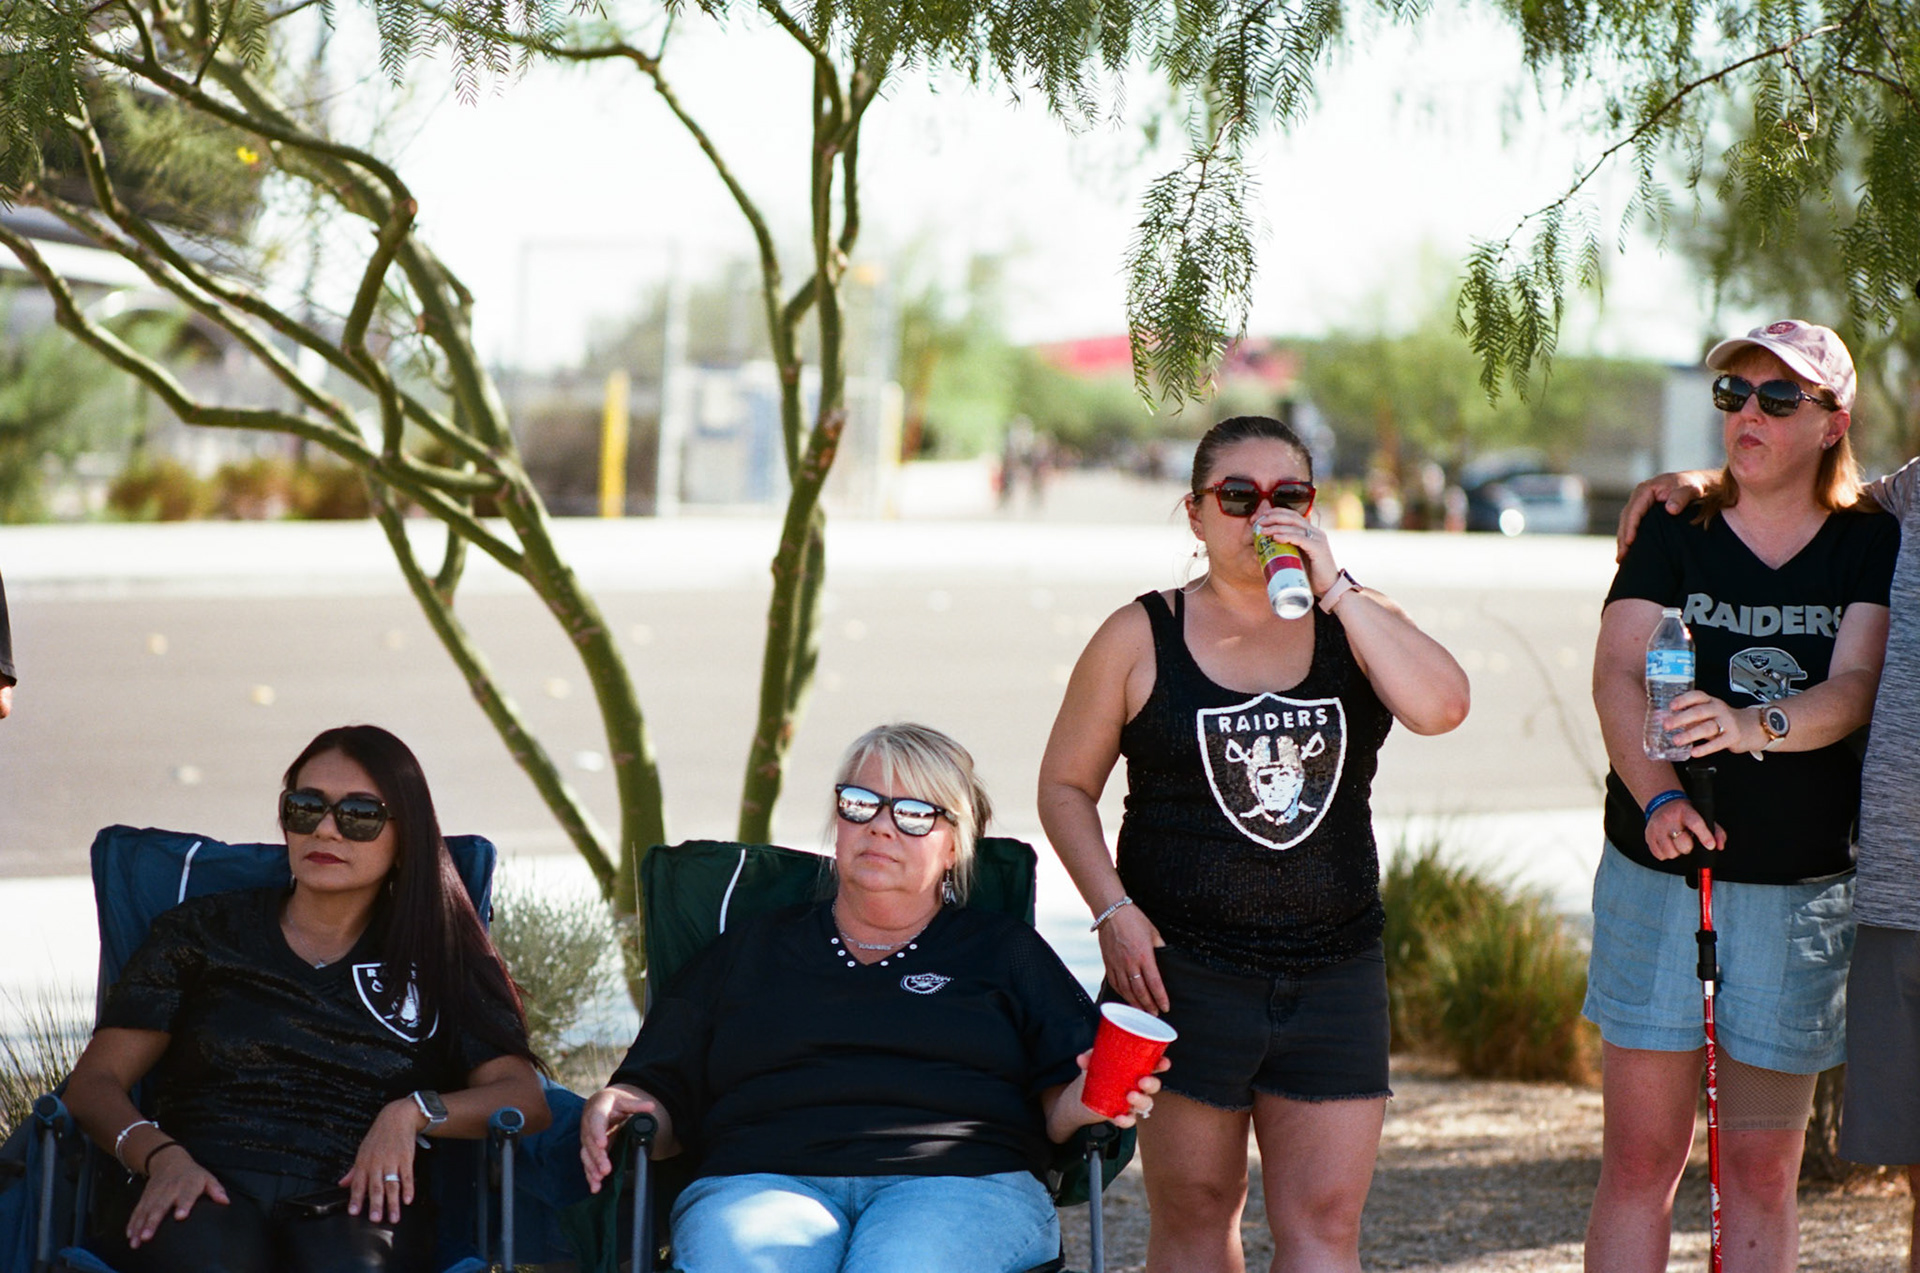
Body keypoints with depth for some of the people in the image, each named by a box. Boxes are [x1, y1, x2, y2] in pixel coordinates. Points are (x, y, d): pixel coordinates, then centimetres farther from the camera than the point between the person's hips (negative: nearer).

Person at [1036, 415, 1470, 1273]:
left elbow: (1441, 707, -12)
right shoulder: (1142, 638, 2)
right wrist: (1114, 912, -8)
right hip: (1184, 971, -1)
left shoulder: (1356, 622, 7)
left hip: (1334, 975, 2)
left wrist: (1335, 590, -15)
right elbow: (1066, 785, 5)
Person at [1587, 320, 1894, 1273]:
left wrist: (1754, 725, -32)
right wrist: (1656, 797, -26)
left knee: (1762, 1168, 5)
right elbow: (1617, 675, -8)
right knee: (1639, 1156, 0)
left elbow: (1855, 689, -11)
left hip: (1801, 890, 0)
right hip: (1656, 873, 0)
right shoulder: (1674, 530, 5)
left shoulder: (1871, 546, 3)